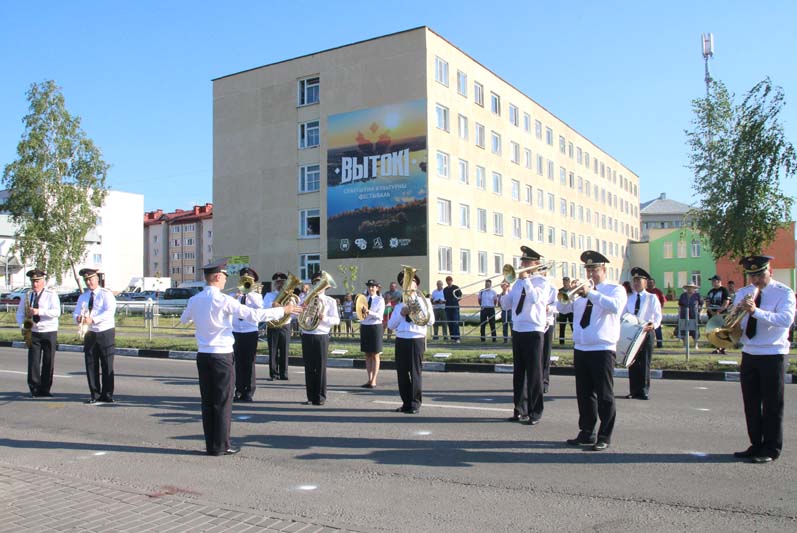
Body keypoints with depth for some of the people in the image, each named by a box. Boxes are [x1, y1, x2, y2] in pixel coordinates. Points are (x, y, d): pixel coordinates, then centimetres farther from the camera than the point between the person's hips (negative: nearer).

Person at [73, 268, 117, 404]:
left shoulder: (106, 294, -4)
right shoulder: (83, 297, 16)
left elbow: (110, 311, -17)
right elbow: (76, 312, 10)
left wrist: (92, 320, -27)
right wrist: (78, 318, -15)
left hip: (105, 333, -5)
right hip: (89, 334, 5)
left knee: (107, 366, -3)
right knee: (91, 366, 5)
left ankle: (107, 395, 3)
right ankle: (94, 395, 13)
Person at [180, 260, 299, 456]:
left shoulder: (194, 300, 5)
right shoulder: (224, 300, -15)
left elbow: (183, 320, 24)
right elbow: (254, 315, -20)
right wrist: (283, 310, -14)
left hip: (202, 355, 6)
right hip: (222, 355, -6)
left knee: (207, 401, 11)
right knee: (222, 402, 2)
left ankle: (210, 445, 16)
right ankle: (221, 446, 7)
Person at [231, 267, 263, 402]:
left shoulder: (256, 296, 5)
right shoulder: (234, 295, 10)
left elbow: (259, 306, -17)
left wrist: (248, 291, -20)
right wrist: (236, 296, -16)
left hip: (250, 333, -2)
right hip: (236, 332, 2)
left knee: (249, 363, 0)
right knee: (238, 363, 5)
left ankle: (249, 392, 7)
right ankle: (239, 391, 14)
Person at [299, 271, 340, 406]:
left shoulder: (330, 301, 4)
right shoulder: (307, 299, 12)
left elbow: (336, 320, -2)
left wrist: (324, 318, -20)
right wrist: (301, 308, -13)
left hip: (321, 337, -3)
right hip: (307, 336, 3)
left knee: (320, 367, 0)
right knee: (309, 367, 6)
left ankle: (320, 397, 9)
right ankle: (311, 396, 14)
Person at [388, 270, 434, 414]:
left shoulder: (424, 301, 8)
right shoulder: (399, 305, 18)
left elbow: (430, 321, -4)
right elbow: (390, 325, 9)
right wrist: (401, 313, -4)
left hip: (416, 340, -4)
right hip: (401, 340, 4)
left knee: (415, 372, -4)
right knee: (402, 372, 5)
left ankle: (415, 404, 5)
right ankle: (406, 403, 16)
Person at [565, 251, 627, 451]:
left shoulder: (615, 289, 0)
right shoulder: (582, 291, 15)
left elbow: (615, 306, -21)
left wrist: (590, 293, -25)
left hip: (602, 349, -5)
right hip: (580, 349, 5)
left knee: (604, 395, 0)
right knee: (584, 394, 10)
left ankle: (604, 437, 8)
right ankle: (586, 433, 20)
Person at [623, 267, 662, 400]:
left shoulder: (652, 298, 2)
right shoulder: (628, 298, 13)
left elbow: (658, 315, -7)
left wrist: (653, 324, -27)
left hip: (646, 332, -3)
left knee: (645, 363, -1)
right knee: (632, 362, 5)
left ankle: (644, 391, 7)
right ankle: (633, 391, 12)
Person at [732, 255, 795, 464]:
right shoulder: (742, 294, 10)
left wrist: (756, 311, -34)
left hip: (773, 355, -5)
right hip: (748, 354, 5)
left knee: (772, 405, 1)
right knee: (751, 404, 11)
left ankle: (771, 449, 12)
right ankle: (756, 445, 23)